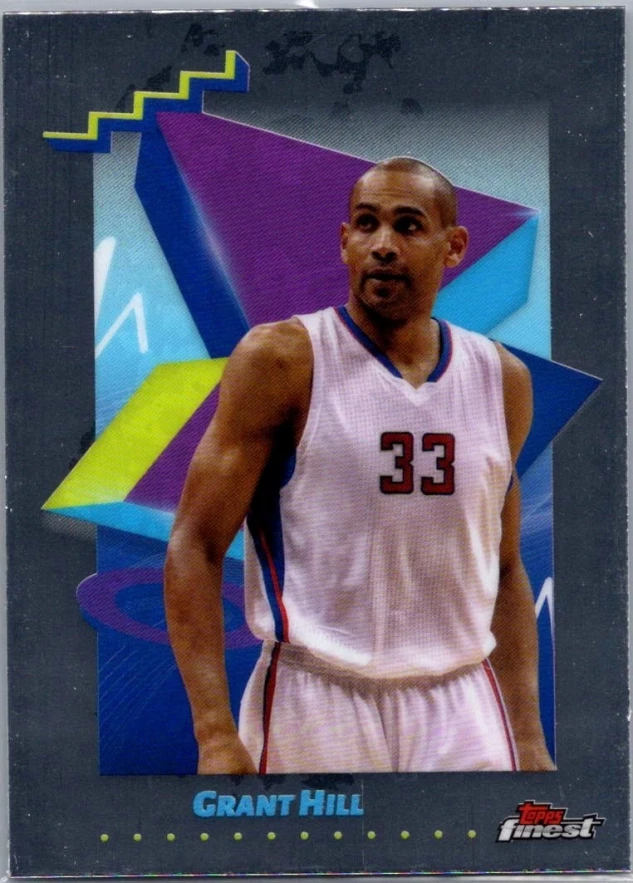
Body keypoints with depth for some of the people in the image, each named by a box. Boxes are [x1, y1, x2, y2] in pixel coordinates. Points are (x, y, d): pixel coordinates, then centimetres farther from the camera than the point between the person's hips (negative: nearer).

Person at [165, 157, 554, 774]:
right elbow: (194, 547, -9)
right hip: (315, 701, -3)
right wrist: (216, 734, -17)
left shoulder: (502, 379, 6)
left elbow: (505, 570, 13)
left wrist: (527, 736, 9)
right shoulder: (281, 359, -7)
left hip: (463, 707, 4)